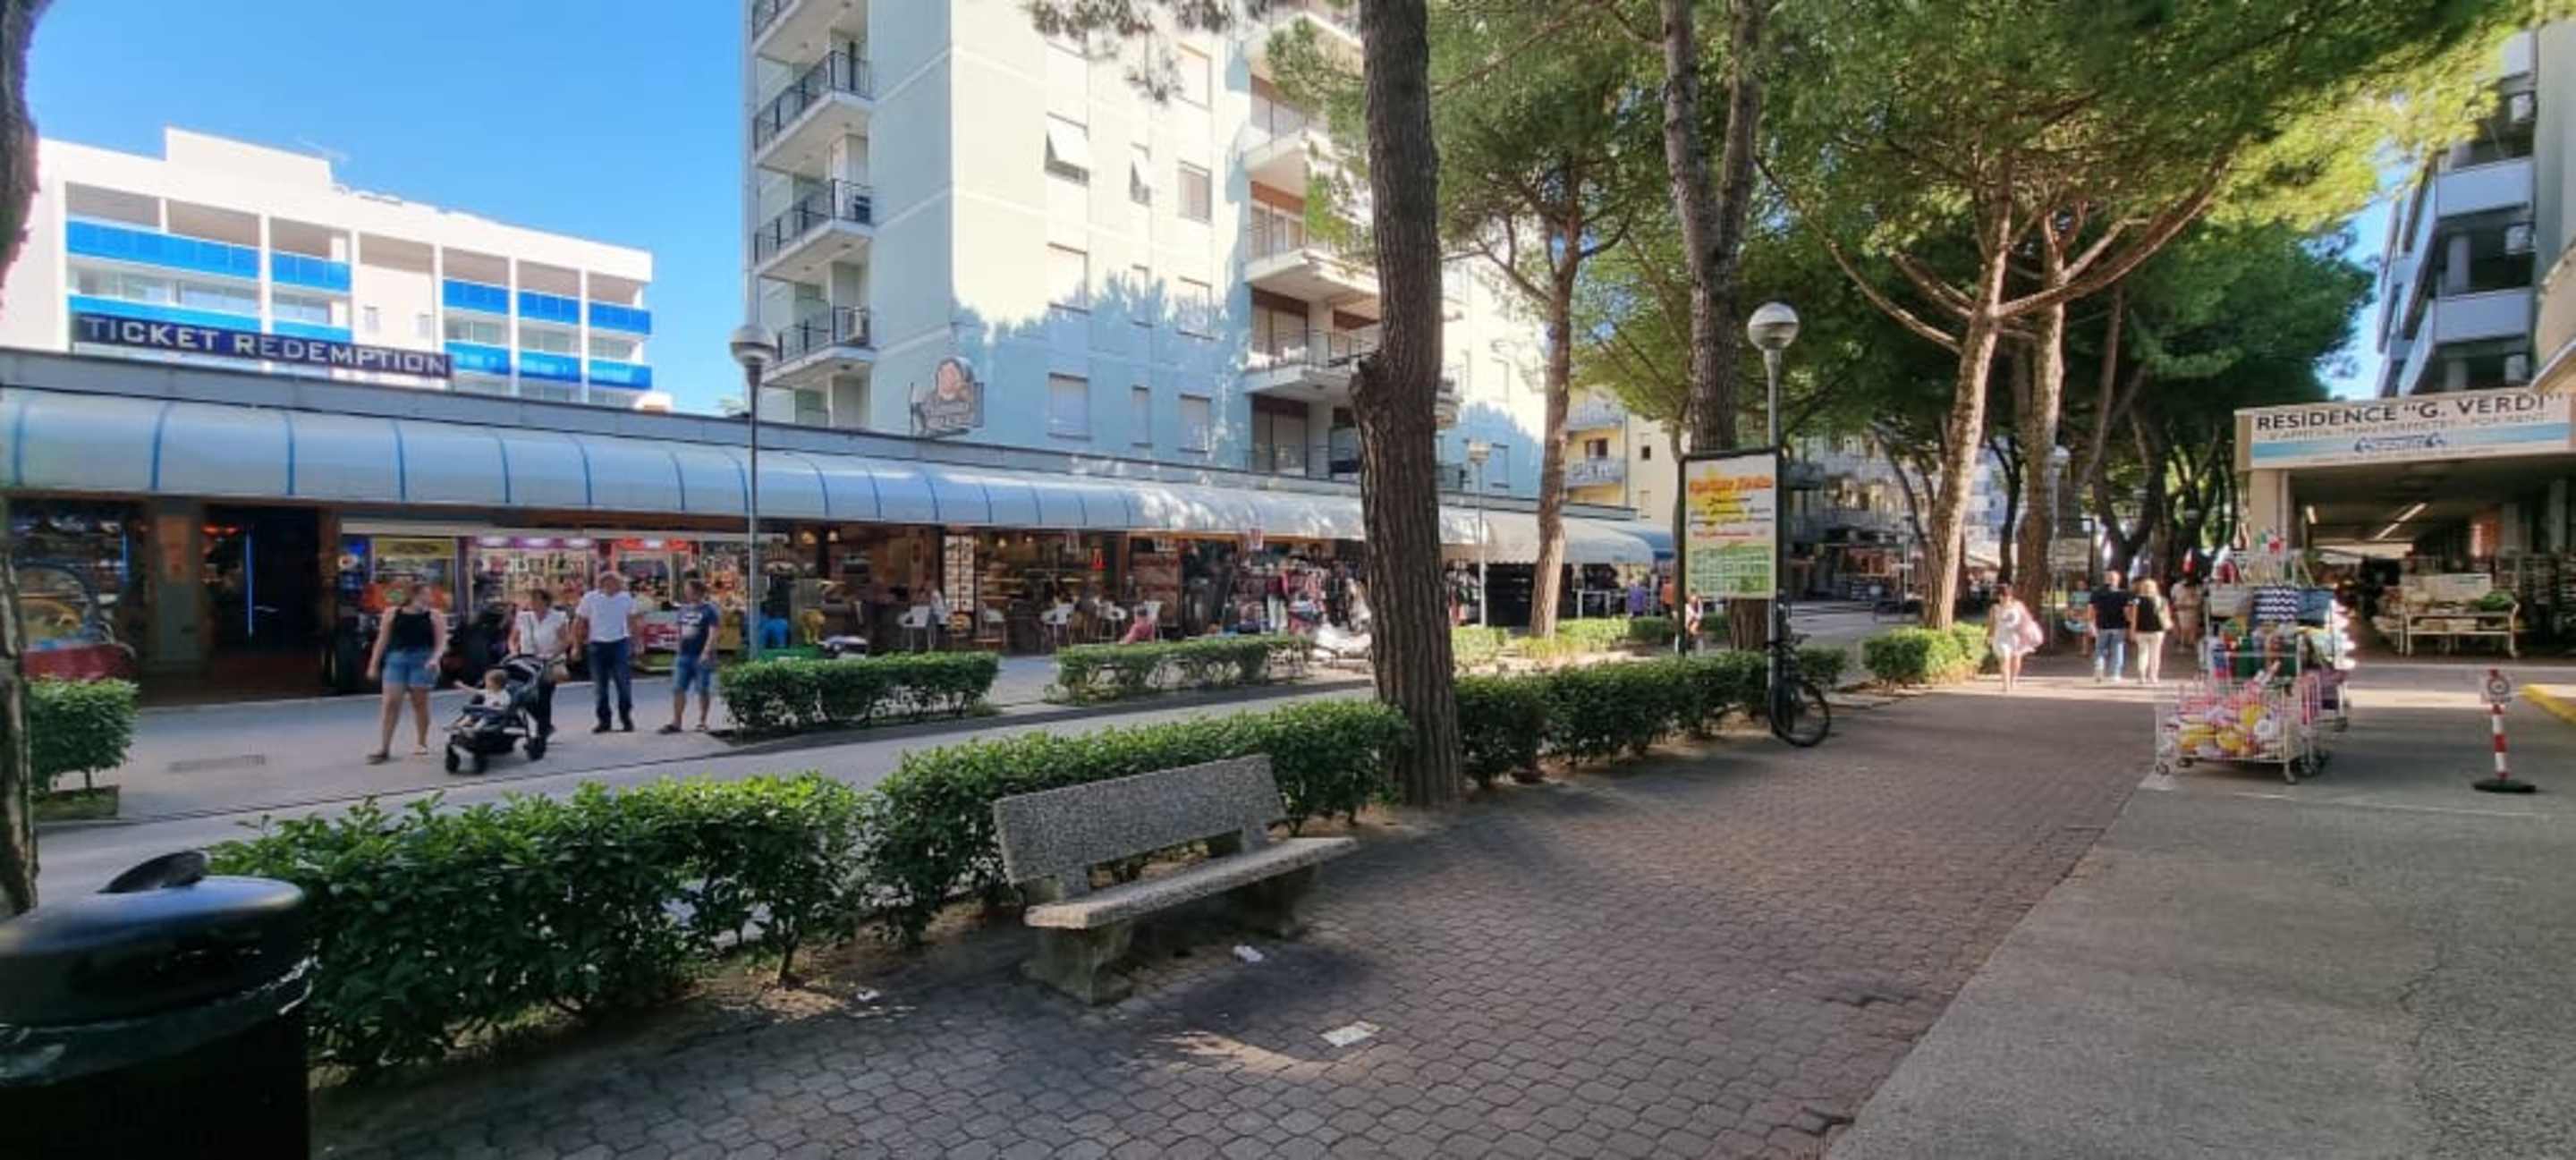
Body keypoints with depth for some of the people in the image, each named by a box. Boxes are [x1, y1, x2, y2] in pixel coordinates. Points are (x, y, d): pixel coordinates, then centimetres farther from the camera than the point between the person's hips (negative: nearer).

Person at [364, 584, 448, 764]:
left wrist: (435, 659, -20)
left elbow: (441, 643, -2)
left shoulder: (434, 616, 3)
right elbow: (382, 641, 10)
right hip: (396, 659, 1)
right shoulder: (392, 614, 7)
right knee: (391, 703, -5)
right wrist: (373, 664, 7)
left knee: (420, 703, 5)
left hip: (422, 661, -1)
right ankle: (383, 748, -3)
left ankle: (421, 742, 19)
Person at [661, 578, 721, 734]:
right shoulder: (684, 608, 13)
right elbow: (680, 631, 21)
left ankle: (702, 722, 11)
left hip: (701, 657, -6)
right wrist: (679, 651, 17)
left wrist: (706, 653, -23)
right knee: (678, 689, 2)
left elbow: (712, 633, -14)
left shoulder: (709, 610, -7)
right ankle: (676, 722, 6)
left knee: (703, 690, 2)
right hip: (684, 655, 6)